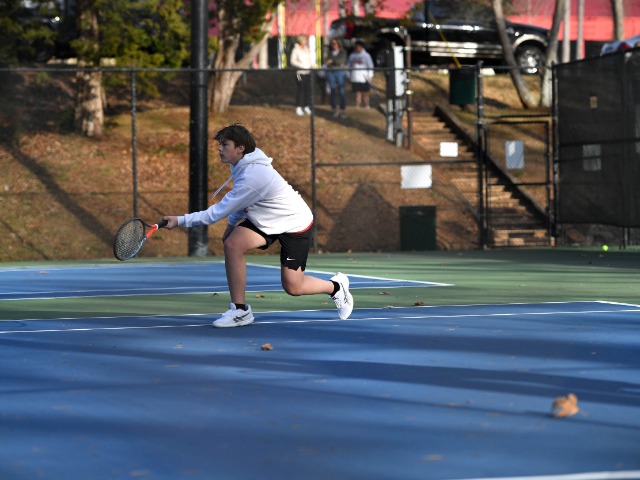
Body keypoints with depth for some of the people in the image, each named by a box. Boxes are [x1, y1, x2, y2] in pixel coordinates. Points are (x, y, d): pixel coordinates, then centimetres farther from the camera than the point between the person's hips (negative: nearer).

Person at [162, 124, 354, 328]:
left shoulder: (252, 177, -34)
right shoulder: (242, 164, -7)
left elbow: (219, 211, -30)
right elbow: (240, 202, 14)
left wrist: (181, 220, -27)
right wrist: (232, 223, 5)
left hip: (295, 223, -8)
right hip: (266, 219, 8)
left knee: (292, 287, -6)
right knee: (232, 244, -17)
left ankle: (336, 286, 25)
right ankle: (240, 310, -9)